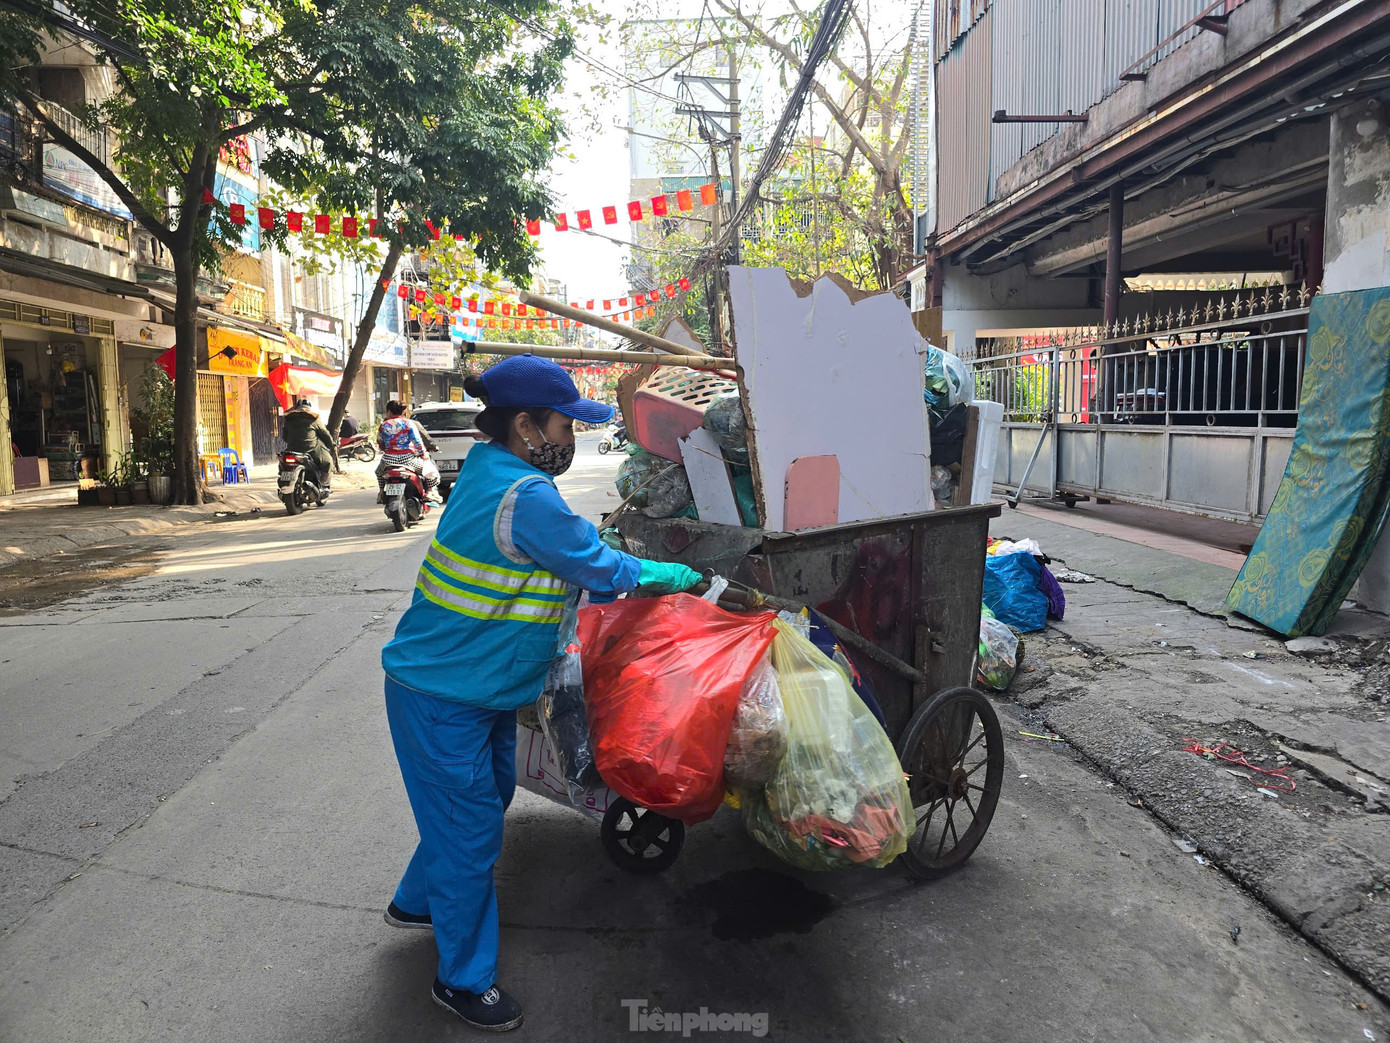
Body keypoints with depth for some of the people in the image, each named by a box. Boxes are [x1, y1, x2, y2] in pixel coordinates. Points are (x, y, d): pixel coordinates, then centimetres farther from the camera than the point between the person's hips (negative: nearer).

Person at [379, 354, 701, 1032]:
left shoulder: (487, 470, 4)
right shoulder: (526, 498, -28)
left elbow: (575, 561, 16)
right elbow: (601, 570, -19)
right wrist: (688, 578, -5)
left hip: (482, 689, 10)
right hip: (443, 701, -10)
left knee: (488, 795, 25)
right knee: (470, 829, 4)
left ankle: (417, 902, 48)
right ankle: (464, 980, 25)